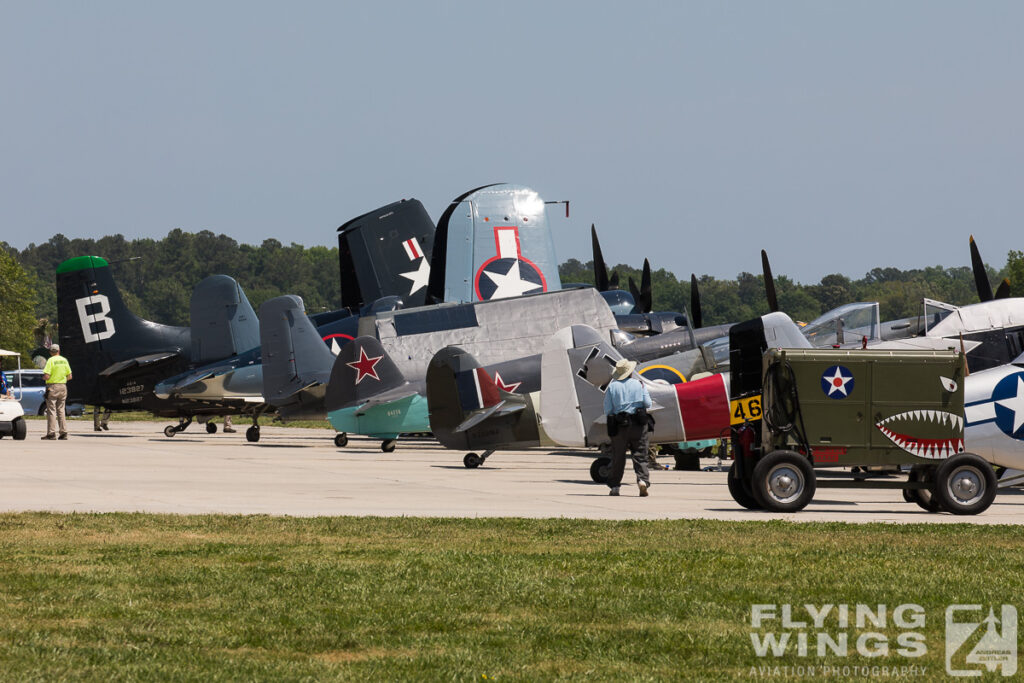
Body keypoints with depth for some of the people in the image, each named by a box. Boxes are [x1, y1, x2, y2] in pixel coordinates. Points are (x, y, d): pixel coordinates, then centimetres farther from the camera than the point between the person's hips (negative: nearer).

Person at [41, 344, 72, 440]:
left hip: (52, 387, -5)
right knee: (61, 410, 11)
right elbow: (69, 376, 8)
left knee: (51, 410, -3)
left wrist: (43, 377, 5)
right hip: (63, 387, 5)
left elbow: (47, 376, -17)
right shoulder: (64, 360, 6)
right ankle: (63, 433, 7)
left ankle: (51, 433, -6)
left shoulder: (51, 361, -10)